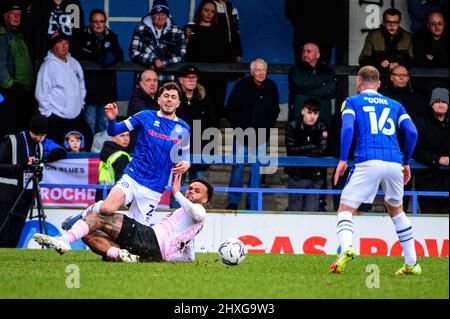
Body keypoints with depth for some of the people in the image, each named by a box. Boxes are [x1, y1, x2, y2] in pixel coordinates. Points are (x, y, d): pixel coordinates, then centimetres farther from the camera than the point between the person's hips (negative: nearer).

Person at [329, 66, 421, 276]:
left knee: (345, 210, -1)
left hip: (368, 162, -3)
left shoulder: (352, 102, 14)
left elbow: (347, 128, -5)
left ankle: (346, 248, -31)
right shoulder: (394, 105, 23)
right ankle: (412, 264, 21)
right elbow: (412, 132, 11)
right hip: (394, 162, 3)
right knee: (396, 211, 24)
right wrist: (406, 162, 20)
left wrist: (343, 160, -4)